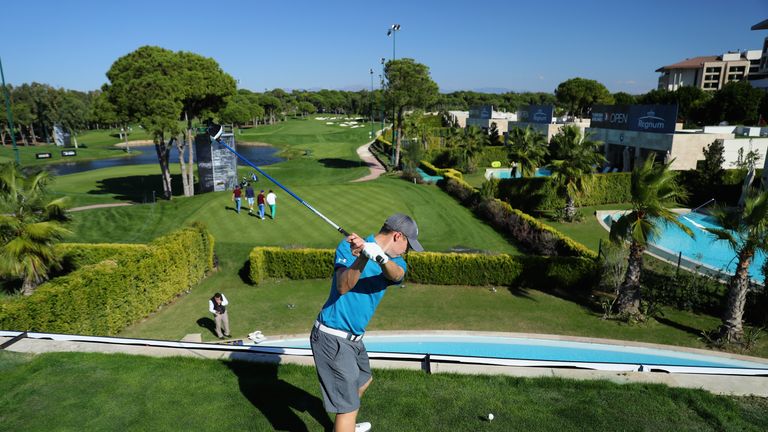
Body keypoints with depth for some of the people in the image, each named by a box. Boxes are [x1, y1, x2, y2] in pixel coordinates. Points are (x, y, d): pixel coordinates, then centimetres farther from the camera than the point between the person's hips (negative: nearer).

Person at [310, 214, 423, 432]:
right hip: (333, 338, -9)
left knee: (363, 380, 30)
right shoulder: (349, 246, -13)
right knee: (348, 406, -7)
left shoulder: (395, 262, 3)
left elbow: (395, 275, -23)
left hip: (354, 338, 9)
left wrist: (380, 257, -44)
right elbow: (343, 287, -28)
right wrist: (362, 258, -43)